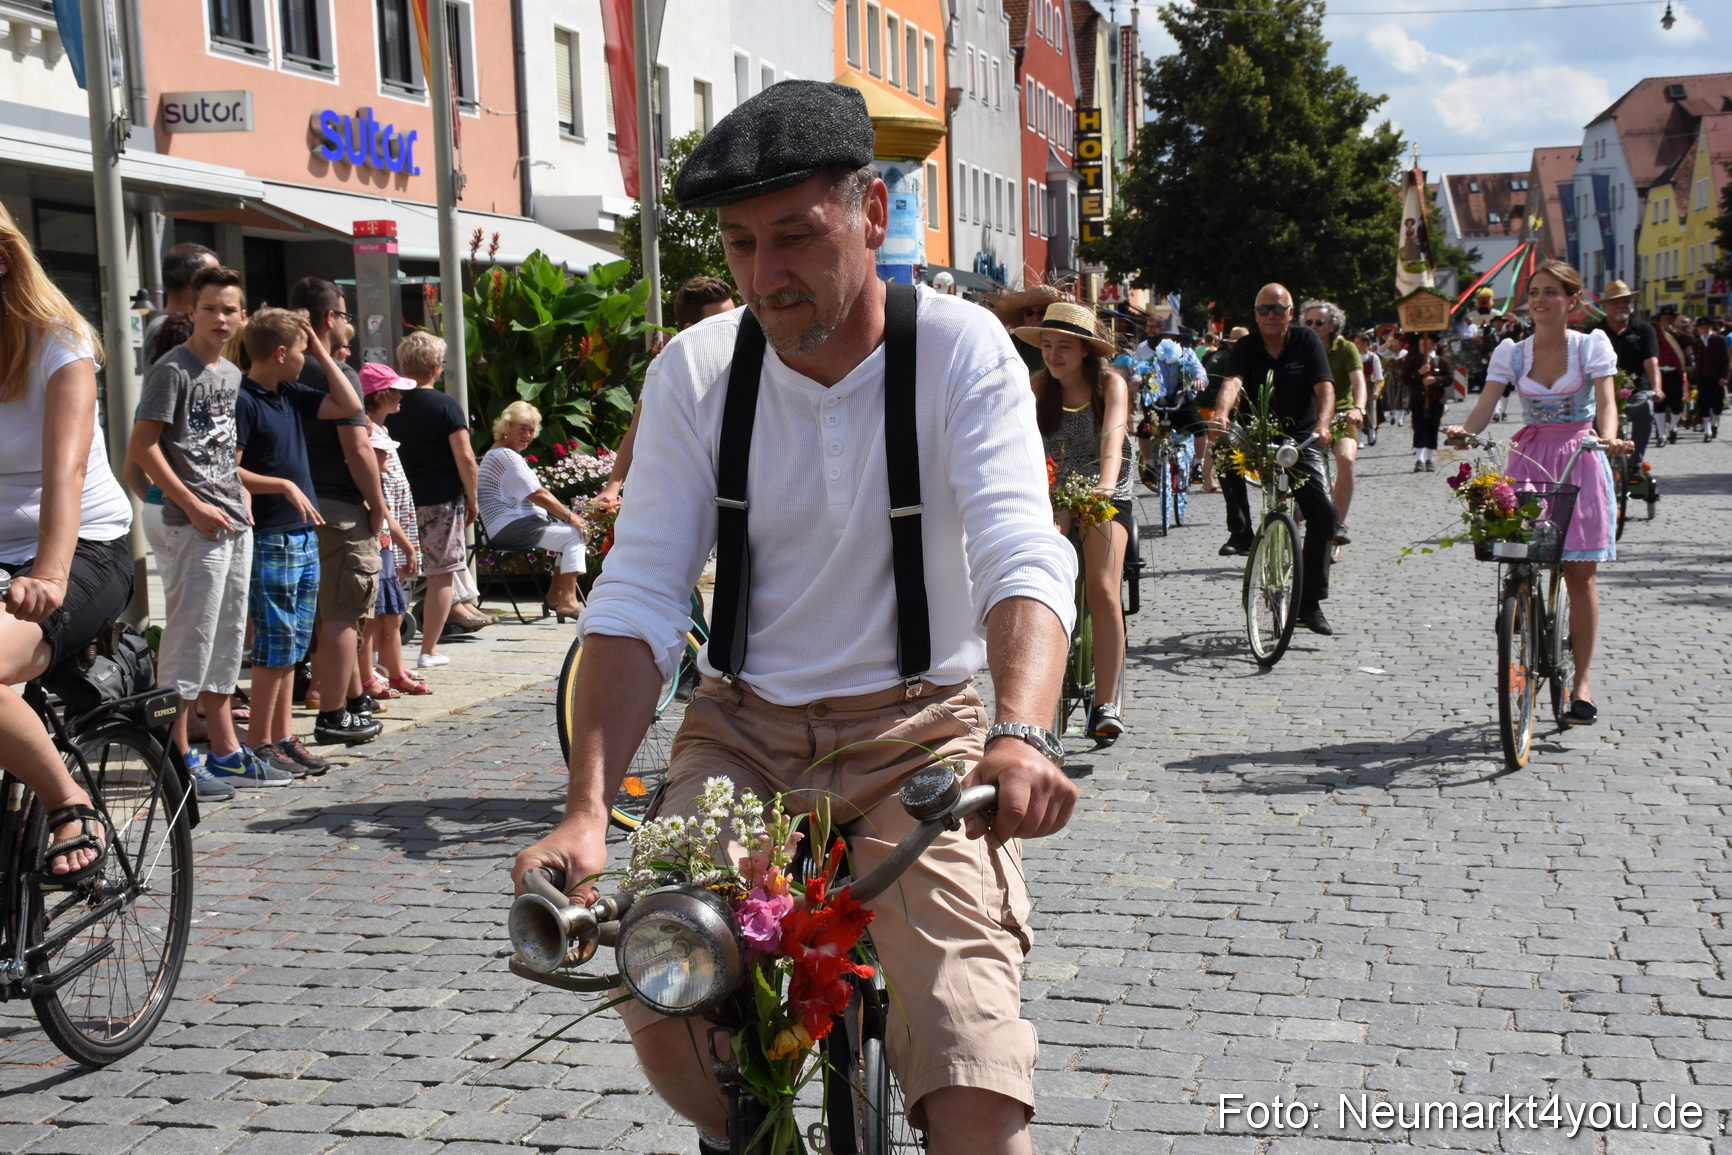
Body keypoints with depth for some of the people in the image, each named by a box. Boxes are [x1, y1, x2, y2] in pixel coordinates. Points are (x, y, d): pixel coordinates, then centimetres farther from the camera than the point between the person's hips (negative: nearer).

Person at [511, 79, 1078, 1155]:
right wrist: (587, 809, -21)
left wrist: (1021, 735, -42)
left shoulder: (961, 350, -10)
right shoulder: (693, 373, -3)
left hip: (918, 732, -2)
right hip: (745, 728, 3)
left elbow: (1024, 560, -22)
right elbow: (638, 599, -8)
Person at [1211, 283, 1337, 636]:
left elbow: (1324, 387, -15)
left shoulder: (1306, 341, -4)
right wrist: (1222, 413, -43)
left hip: (1301, 438, 0)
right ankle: (1240, 532, -17)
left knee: (1323, 511, -15)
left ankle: (1310, 603, -5)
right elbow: (1232, 382, -21)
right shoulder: (1245, 347, -2)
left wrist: (1322, 424, -35)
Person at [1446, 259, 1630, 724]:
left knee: (1580, 573, -2)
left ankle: (1582, 680, 6)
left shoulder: (1592, 345, -1)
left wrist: (1609, 437, -36)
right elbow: (1485, 407, -9)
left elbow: (1605, 399, -14)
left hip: (1579, 460, -2)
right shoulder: (1511, 353, 3)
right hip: (1528, 460, 2)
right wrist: (1464, 430, -32)